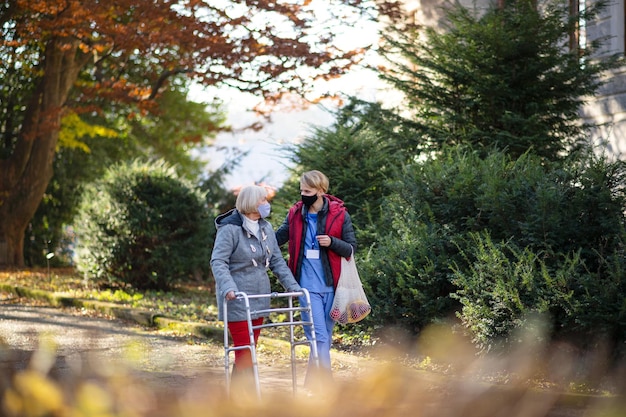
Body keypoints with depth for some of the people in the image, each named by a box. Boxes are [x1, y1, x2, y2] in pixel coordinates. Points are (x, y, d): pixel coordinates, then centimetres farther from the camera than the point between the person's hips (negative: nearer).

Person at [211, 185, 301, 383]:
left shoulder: (265, 228, 10)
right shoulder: (230, 229, -12)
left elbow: (277, 260, 13)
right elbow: (218, 261, -18)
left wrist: (292, 285, 3)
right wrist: (228, 287, -33)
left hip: (259, 296, 7)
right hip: (237, 299, -7)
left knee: (248, 351, 10)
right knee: (244, 351, -8)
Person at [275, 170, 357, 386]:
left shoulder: (339, 214, -1)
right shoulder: (295, 214, 4)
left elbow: (351, 248, 1)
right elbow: (276, 238, 16)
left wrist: (332, 242, -17)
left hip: (331, 285, 1)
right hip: (308, 286, -1)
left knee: (325, 335, 9)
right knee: (319, 337, -9)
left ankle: (310, 385, 22)